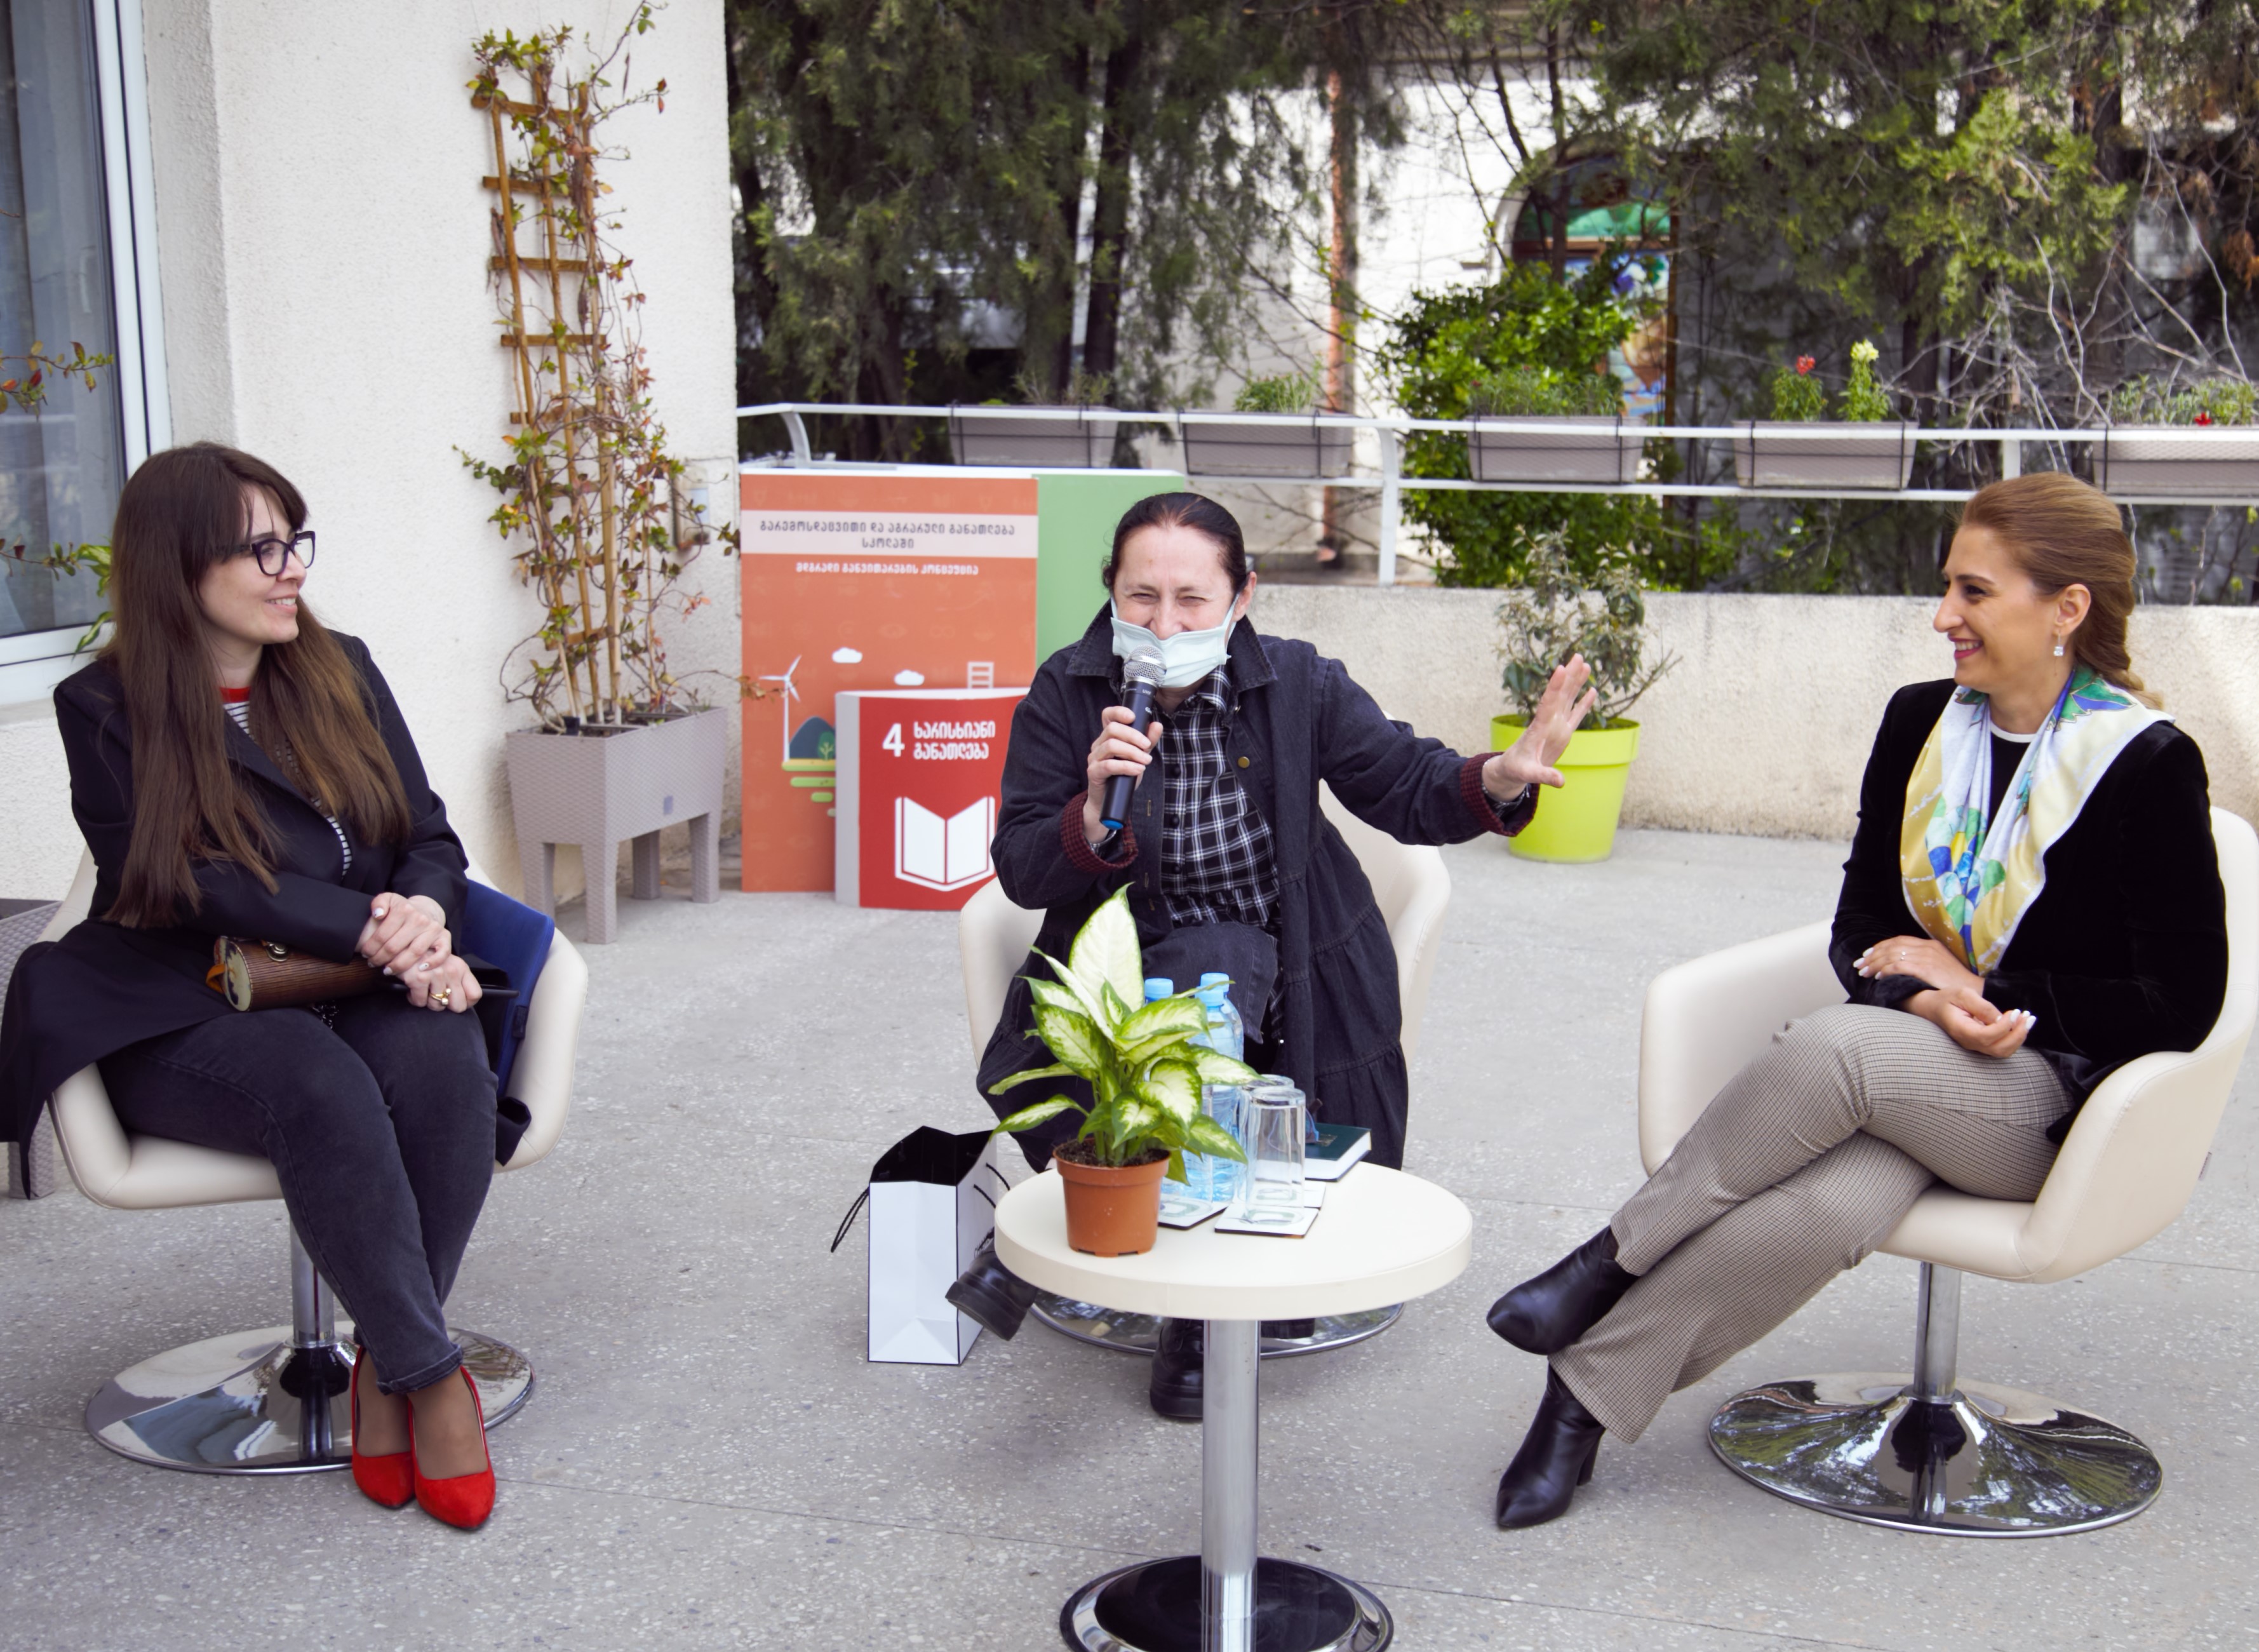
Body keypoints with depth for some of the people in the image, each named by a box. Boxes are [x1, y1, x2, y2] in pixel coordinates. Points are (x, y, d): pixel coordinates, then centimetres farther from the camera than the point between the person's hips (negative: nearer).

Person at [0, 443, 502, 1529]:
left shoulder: (340, 671, 12)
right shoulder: (105, 710, -1)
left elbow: (431, 838, 10)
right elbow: (192, 883, -12)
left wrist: (423, 921, -14)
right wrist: (370, 928, -22)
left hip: (361, 997, 4)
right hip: (186, 1022, -3)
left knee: (439, 1058, -31)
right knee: (317, 1080, -36)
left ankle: (384, 1365, -16)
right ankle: (430, 1375, -24)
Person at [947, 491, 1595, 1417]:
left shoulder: (1297, 685, -8)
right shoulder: (1065, 698, -9)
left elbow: (1408, 790, -4)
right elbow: (1021, 873, -11)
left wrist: (1499, 777, -26)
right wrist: (1096, 812, -32)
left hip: (1271, 968, 1)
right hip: (1132, 960, -1)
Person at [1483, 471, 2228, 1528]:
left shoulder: (2147, 765, -9)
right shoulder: (1921, 722, 6)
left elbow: (2180, 1005, -10)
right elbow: (1859, 934, 9)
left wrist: (1981, 988, -11)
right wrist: (1921, 1000, -14)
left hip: (2057, 1103, -3)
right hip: (1907, 1071, 4)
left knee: (1834, 1048, -35)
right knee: (1830, 1206, -34)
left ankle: (1613, 1261, -18)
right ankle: (1588, 1398, -25)